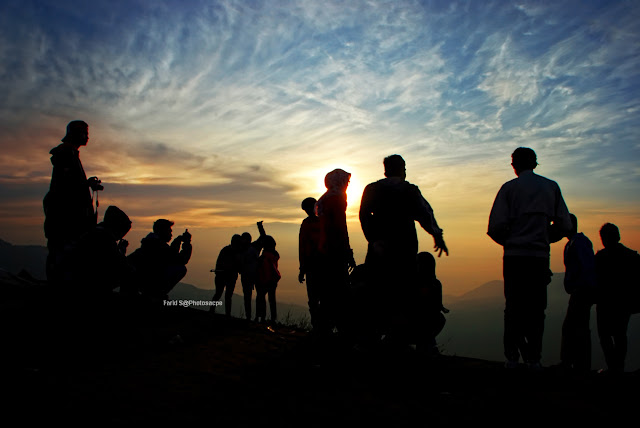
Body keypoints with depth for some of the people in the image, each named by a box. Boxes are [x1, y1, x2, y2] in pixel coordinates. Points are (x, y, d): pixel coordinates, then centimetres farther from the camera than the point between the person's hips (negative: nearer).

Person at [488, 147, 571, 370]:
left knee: (513, 307, 5)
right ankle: (533, 358, 6)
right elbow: (564, 224, 5)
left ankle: (512, 357, 5)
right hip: (541, 256, 2)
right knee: (536, 308, 8)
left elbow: (495, 226, -8)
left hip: (514, 256, -2)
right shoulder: (551, 187, 8)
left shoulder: (509, 188, -1)